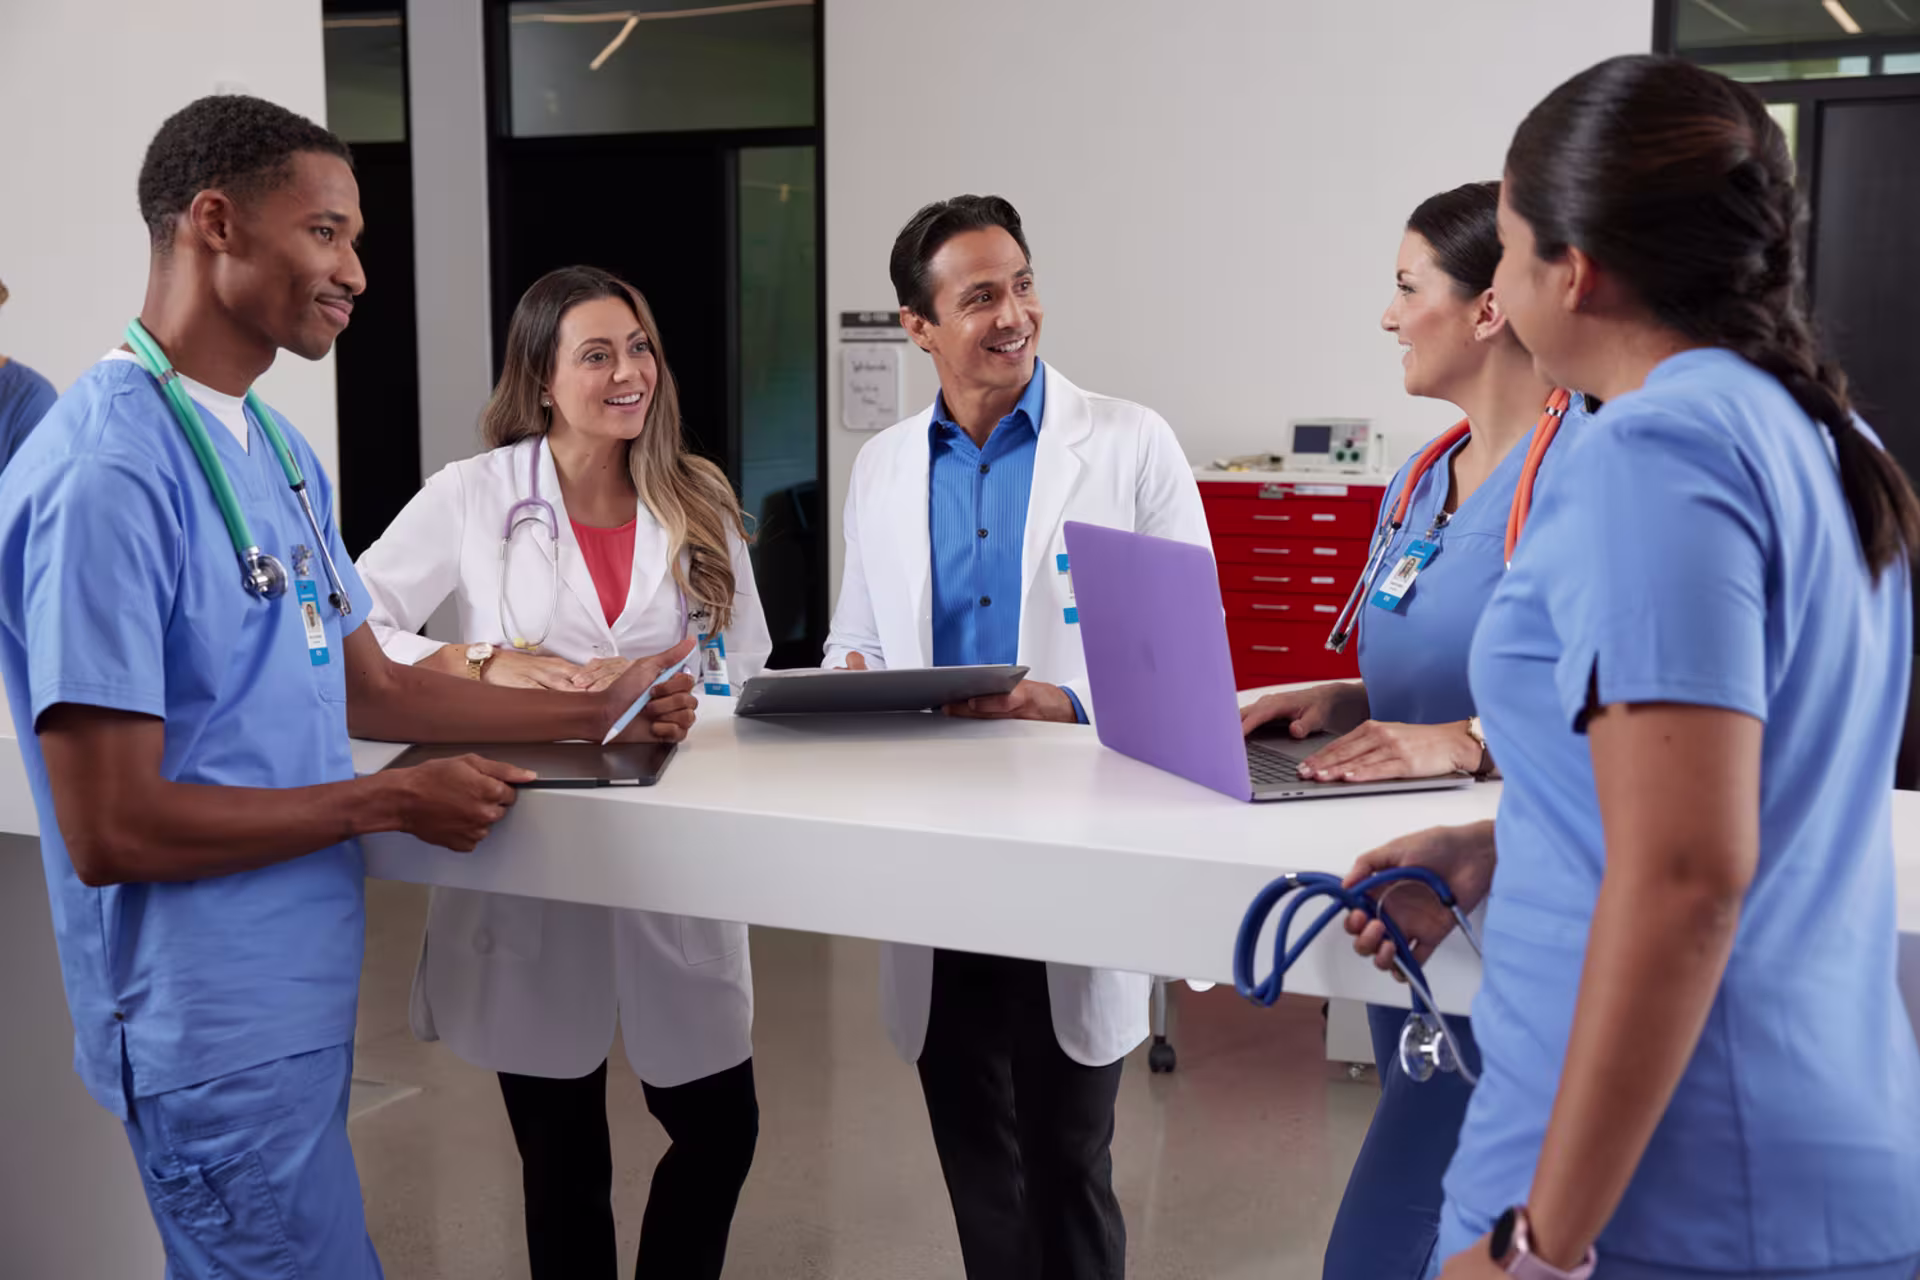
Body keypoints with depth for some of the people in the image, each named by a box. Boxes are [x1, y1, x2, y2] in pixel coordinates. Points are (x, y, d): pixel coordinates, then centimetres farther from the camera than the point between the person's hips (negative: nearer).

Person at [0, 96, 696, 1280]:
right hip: (217, 1021, -9)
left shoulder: (278, 448, 7)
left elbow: (369, 688, 15)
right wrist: (391, 804, -16)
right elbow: (111, 830, -23)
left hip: (302, 991, 9)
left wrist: (590, 715, 7)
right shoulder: (107, 471, -22)